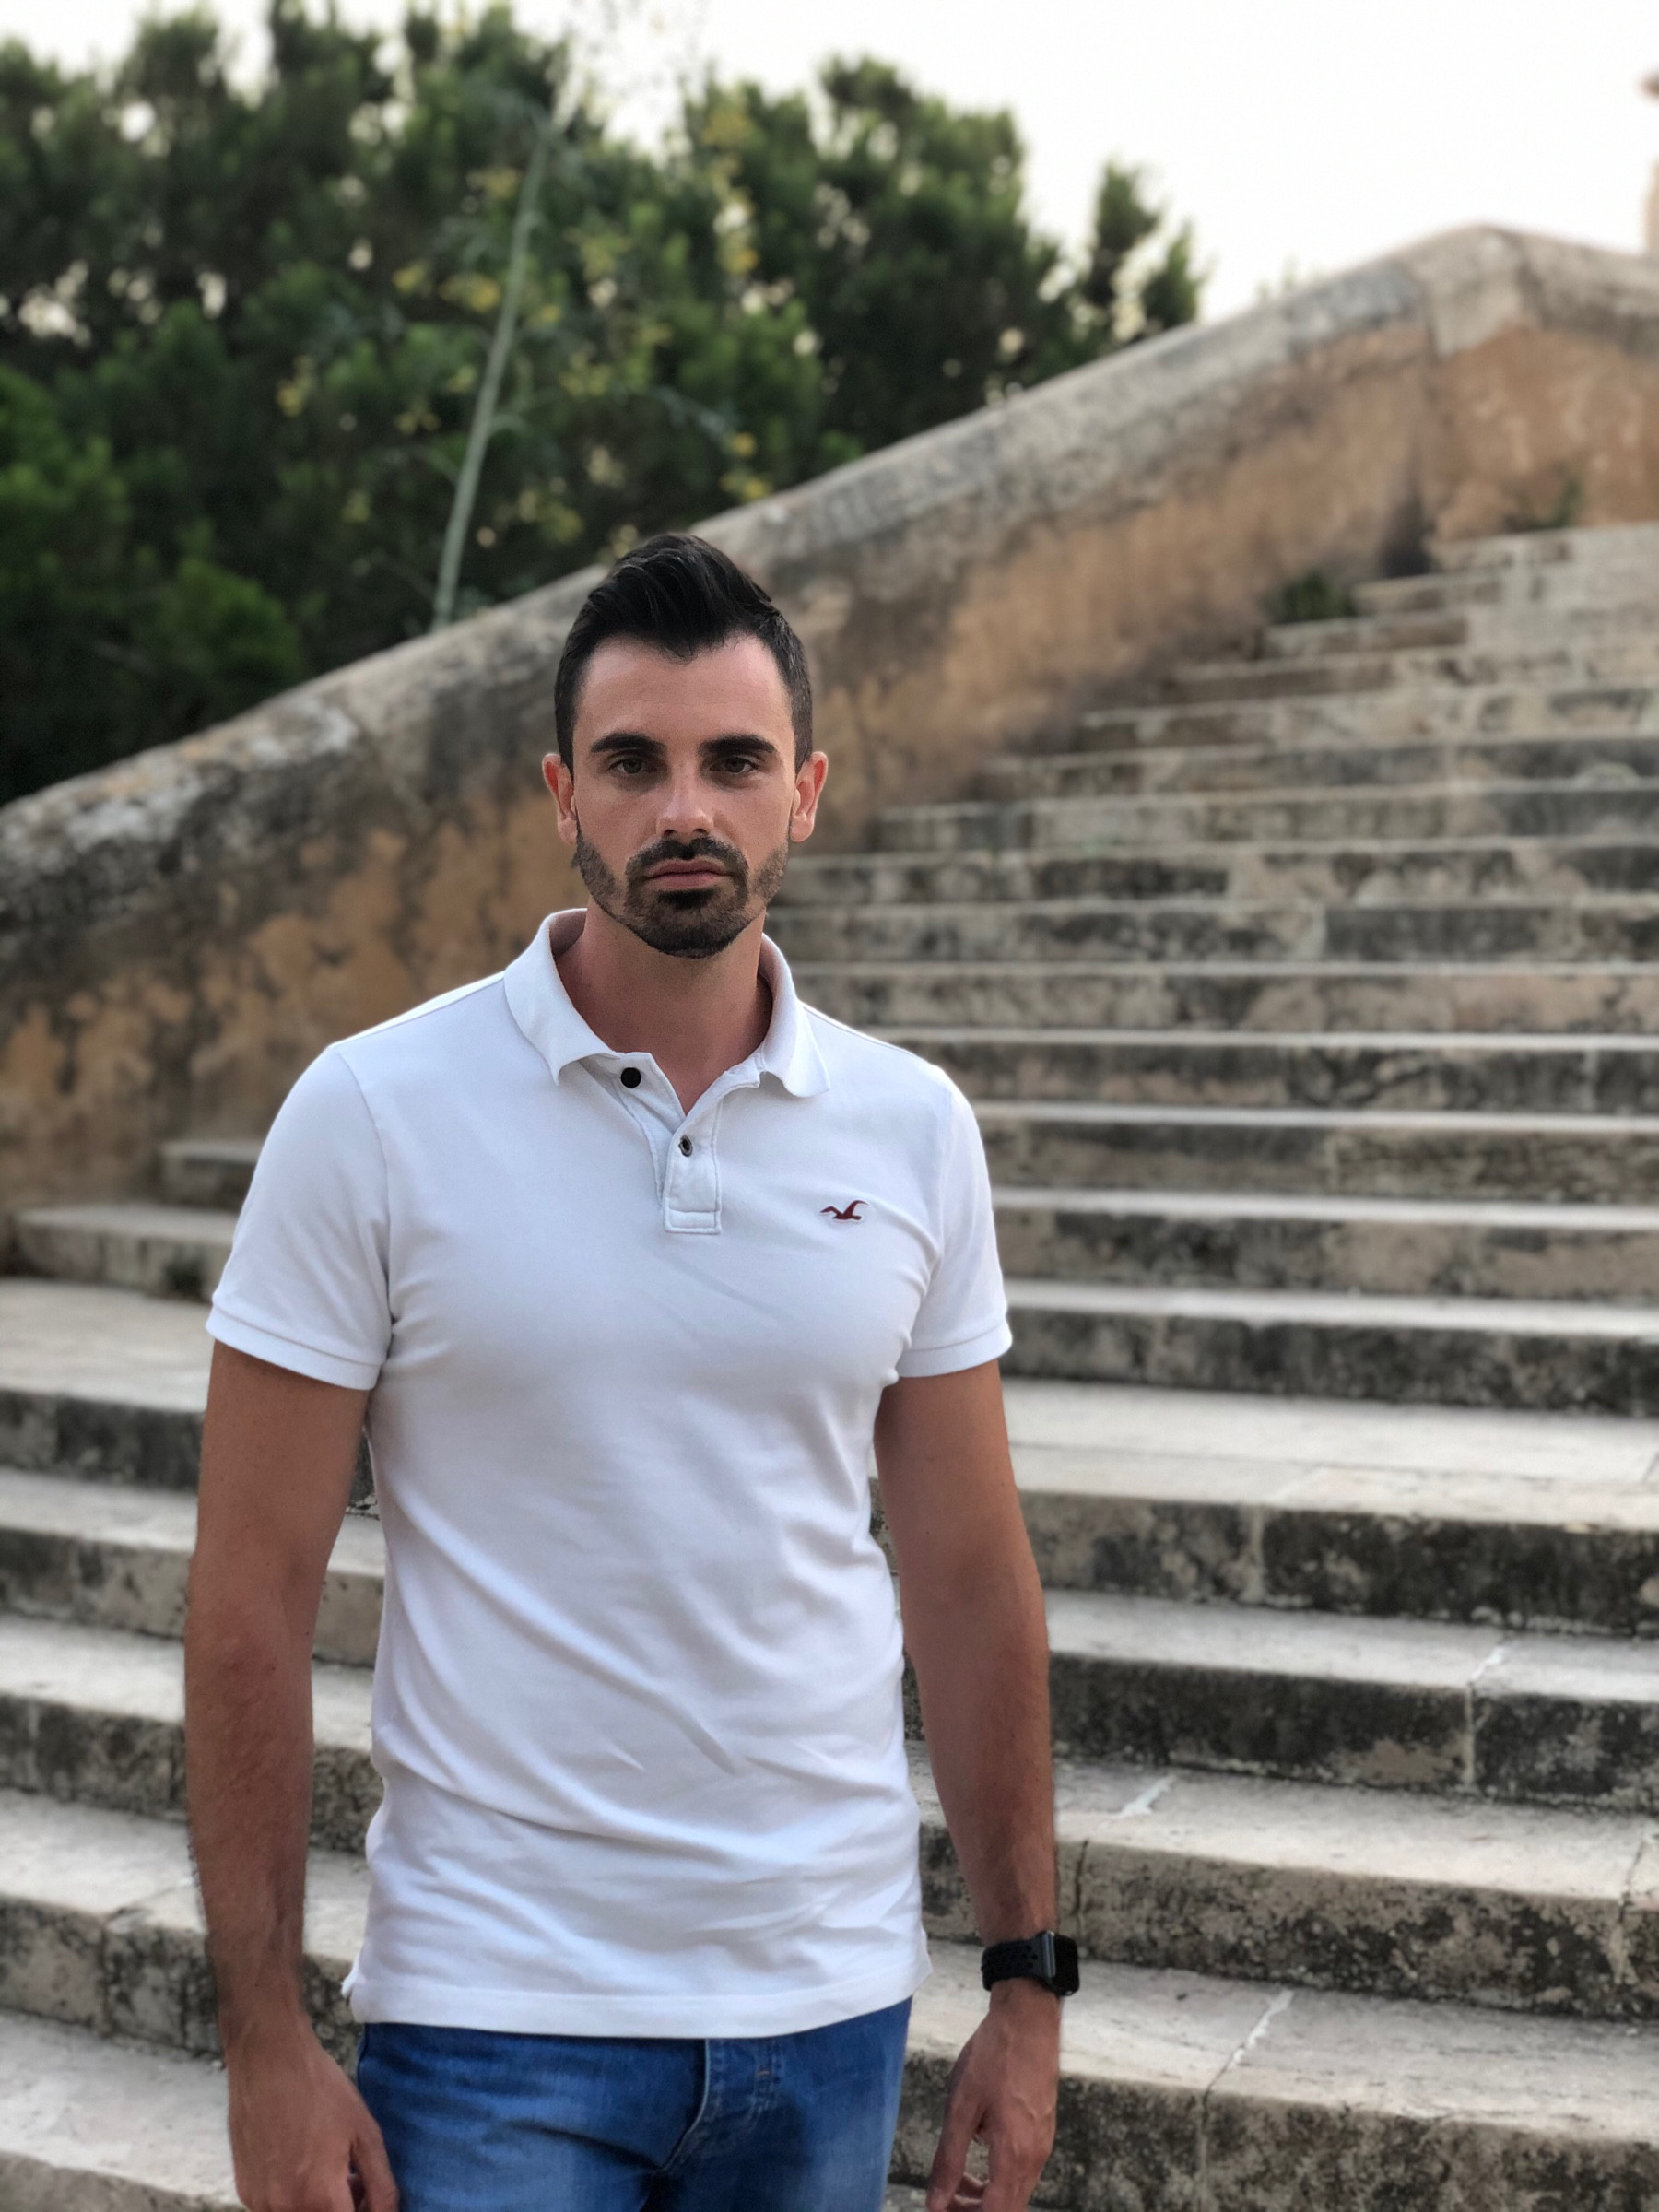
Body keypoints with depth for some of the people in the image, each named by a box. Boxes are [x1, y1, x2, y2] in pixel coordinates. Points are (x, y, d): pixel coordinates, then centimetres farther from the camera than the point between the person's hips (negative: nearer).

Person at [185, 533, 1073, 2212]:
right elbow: (253, 1593, -8)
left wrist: (1027, 1977, 6)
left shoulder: (913, 1129, -1)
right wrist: (264, 2041, -9)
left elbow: (969, 1579, 5)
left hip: (828, 2003, 4)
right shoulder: (373, 1113, -10)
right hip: (497, 2007, -3)